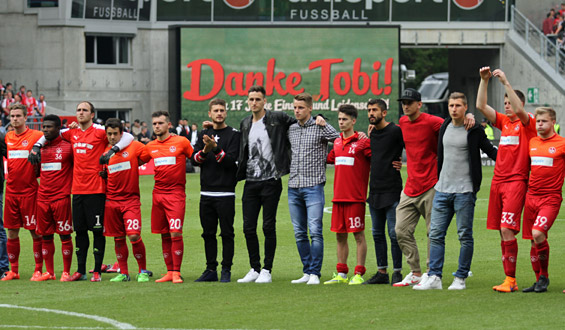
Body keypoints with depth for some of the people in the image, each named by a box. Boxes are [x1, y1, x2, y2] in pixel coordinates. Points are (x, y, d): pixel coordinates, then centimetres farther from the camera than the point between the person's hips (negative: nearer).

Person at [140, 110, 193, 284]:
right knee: (164, 235, 7)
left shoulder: (181, 142, -2)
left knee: (175, 234, -11)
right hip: (158, 194, 5)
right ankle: (170, 271, 13)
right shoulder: (150, 147, 10)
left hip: (176, 193, -5)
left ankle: (177, 272, -7)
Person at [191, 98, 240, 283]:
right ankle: (211, 270, 15)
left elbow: (231, 161, -12)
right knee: (208, 233, 8)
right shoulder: (203, 135, 13)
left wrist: (215, 148, -24)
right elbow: (194, 160, 5)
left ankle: (226, 270, 2)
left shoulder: (234, 135, -1)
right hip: (206, 192, 5)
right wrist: (205, 150, -14)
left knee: (227, 233, -3)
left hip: (225, 193, -5)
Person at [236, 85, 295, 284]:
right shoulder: (245, 124, 14)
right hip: (251, 183, 5)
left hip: (271, 181, -5)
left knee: (268, 227, -3)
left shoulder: (277, 119, -3)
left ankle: (267, 271, 3)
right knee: (249, 228, 3)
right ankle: (254, 269, 14)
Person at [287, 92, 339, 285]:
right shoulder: (291, 129, 14)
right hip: (294, 188, 6)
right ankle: (307, 272, 13)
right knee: (299, 233, 7)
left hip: (314, 186, -6)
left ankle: (315, 273, -9)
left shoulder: (321, 127, -2)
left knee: (315, 232, -11)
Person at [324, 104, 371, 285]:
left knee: (359, 235, -2)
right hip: (338, 196, 7)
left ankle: (359, 274, 1)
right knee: (340, 235, 10)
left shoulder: (362, 142, -7)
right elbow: (329, 159, 26)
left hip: (355, 197, -7)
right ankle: (341, 274, 17)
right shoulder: (337, 142, 13)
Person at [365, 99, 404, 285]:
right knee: (377, 233, 10)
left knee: (394, 233, -6)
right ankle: (382, 273, 15)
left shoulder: (396, 131, -10)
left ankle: (397, 272, 0)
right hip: (374, 191, 7)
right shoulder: (372, 134, 12)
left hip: (392, 191, -7)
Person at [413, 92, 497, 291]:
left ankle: (460, 278, 3)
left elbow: (491, 152, 1)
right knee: (436, 234, 1)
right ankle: (434, 277, 1)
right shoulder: (444, 127, 12)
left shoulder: (474, 131, -5)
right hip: (442, 190, 6)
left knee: (465, 235, -2)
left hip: (464, 191, -6)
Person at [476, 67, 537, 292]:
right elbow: (481, 106, 9)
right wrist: (484, 80, -1)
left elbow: (519, 109, -23)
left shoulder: (527, 124, -2)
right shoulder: (504, 122, 15)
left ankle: (510, 280, -13)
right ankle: (509, 280, 6)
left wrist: (506, 83, -23)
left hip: (516, 181, -7)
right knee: (502, 232, 4)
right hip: (498, 181, 7)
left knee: (507, 229, -15)